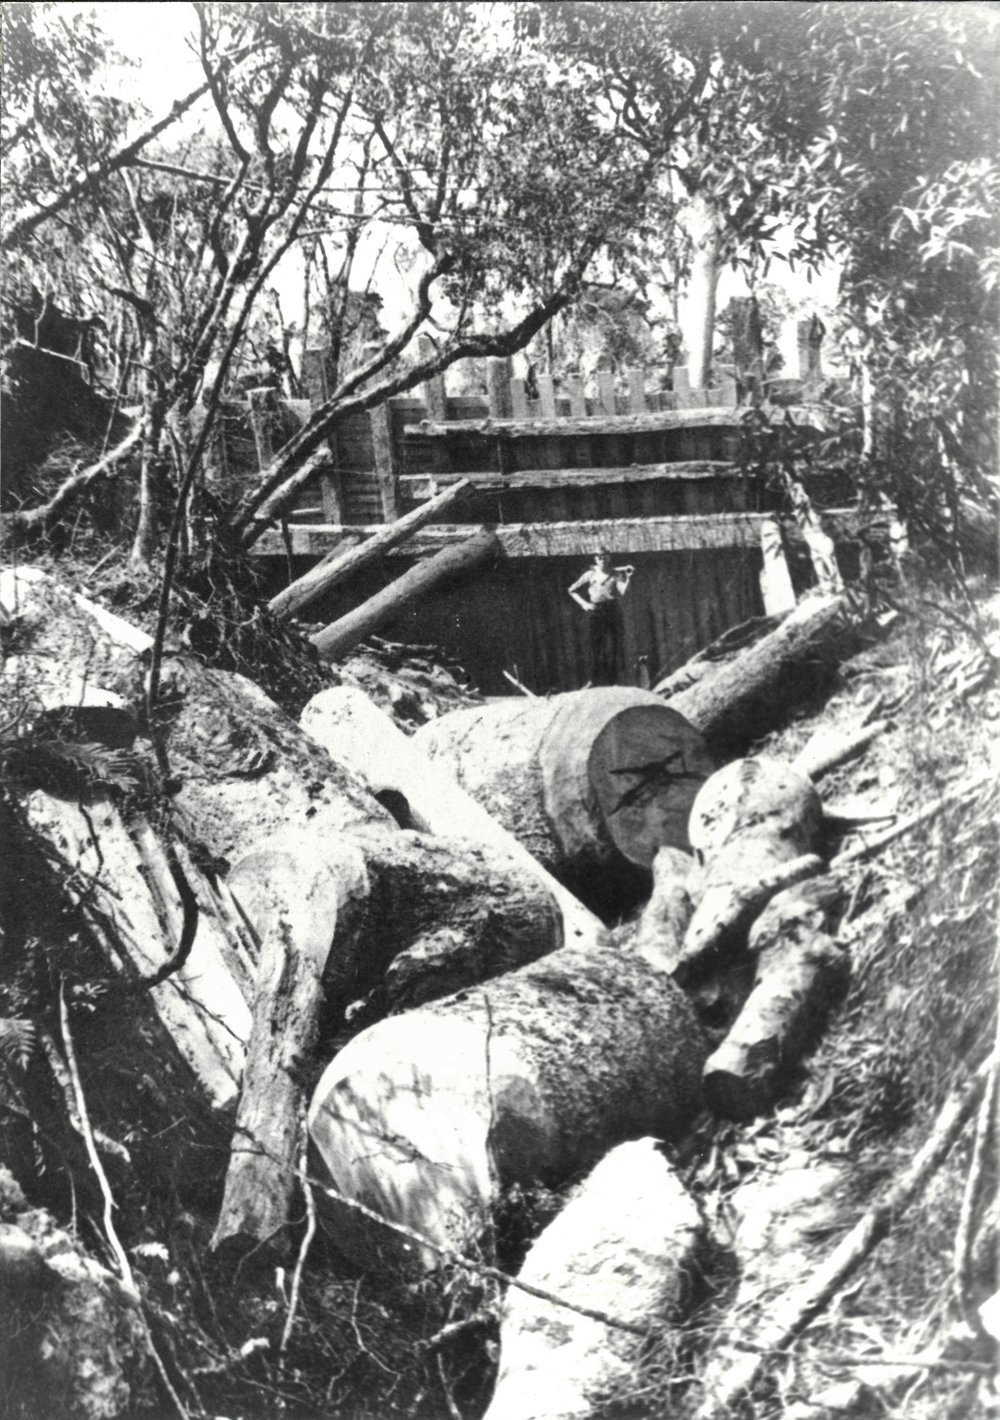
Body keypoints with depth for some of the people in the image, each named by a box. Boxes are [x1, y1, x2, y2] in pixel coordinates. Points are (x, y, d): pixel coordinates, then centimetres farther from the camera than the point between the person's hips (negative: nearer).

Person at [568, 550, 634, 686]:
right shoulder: (590, 574, 10)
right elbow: (572, 590, 16)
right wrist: (584, 604, 5)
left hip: (613, 611, -1)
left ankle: (613, 682, 0)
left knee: (613, 647, -5)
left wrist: (627, 578, -19)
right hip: (596, 612, 1)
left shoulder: (616, 574, 7)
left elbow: (622, 592, -8)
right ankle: (596, 681, 5)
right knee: (596, 647, 0)